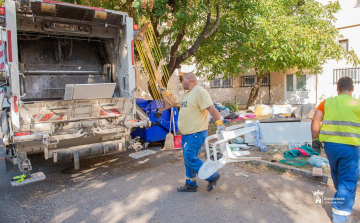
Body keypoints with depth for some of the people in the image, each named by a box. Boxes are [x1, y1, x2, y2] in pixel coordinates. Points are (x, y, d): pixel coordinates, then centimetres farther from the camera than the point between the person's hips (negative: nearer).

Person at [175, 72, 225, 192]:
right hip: (186, 134, 10)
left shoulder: (199, 91, -15)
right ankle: (191, 185, 28)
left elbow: (211, 108, -23)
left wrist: (219, 123, -29)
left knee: (190, 158, -9)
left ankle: (212, 176, 8)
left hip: (196, 134, -10)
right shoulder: (186, 94, 16)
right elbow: (176, 103, 31)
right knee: (188, 159, 15)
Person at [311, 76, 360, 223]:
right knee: (348, 180, 5)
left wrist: (315, 139, 2)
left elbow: (315, 120, -5)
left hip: (330, 145, 3)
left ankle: (342, 199, 47)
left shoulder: (327, 102, 3)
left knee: (336, 175, 24)